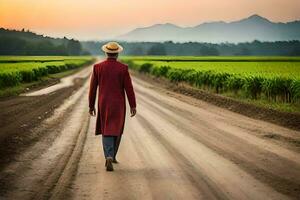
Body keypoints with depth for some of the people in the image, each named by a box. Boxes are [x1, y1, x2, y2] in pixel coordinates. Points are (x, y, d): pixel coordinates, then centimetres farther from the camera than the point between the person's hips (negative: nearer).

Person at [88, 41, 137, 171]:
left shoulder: (97, 67, -4)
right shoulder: (123, 68, -8)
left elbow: (92, 88, 0)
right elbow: (129, 88, -8)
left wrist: (91, 106, 9)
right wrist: (133, 106, -2)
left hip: (104, 104, 1)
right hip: (118, 104, -1)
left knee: (106, 131, 6)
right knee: (116, 130, 17)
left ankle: (109, 158, -14)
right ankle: (111, 156, 27)